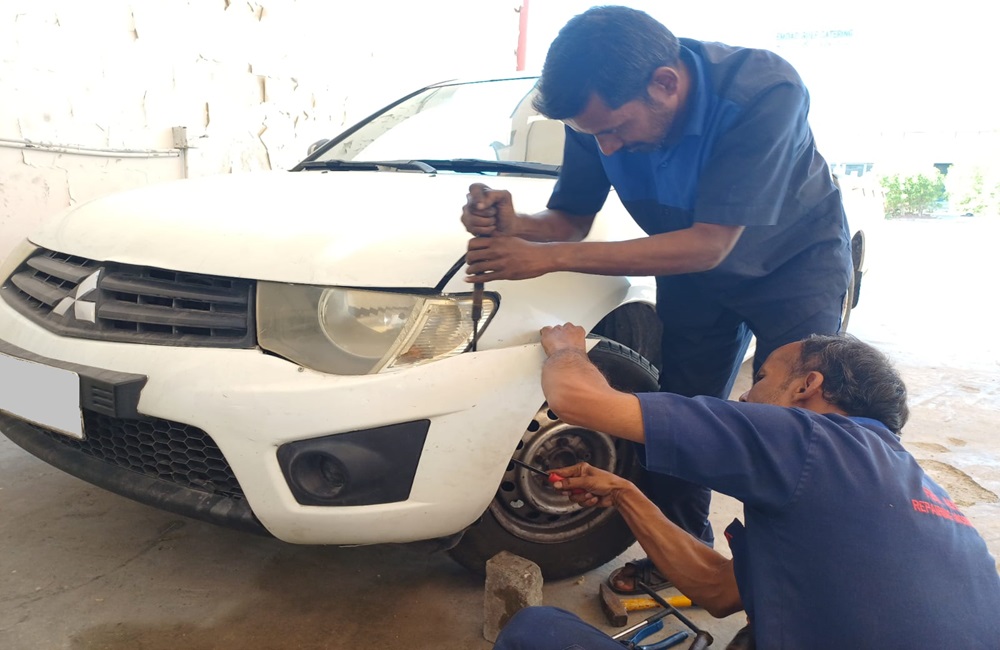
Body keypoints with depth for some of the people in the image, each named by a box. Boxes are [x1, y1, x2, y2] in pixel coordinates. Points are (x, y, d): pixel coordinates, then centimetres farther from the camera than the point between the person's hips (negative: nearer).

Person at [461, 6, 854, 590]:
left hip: (795, 257, -3)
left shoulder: (764, 91, -37)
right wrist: (513, 225, -35)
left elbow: (708, 245, -37)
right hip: (694, 266, 4)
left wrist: (548, 258, -40)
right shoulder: (600, 113, -21)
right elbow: (571, 220, -9)